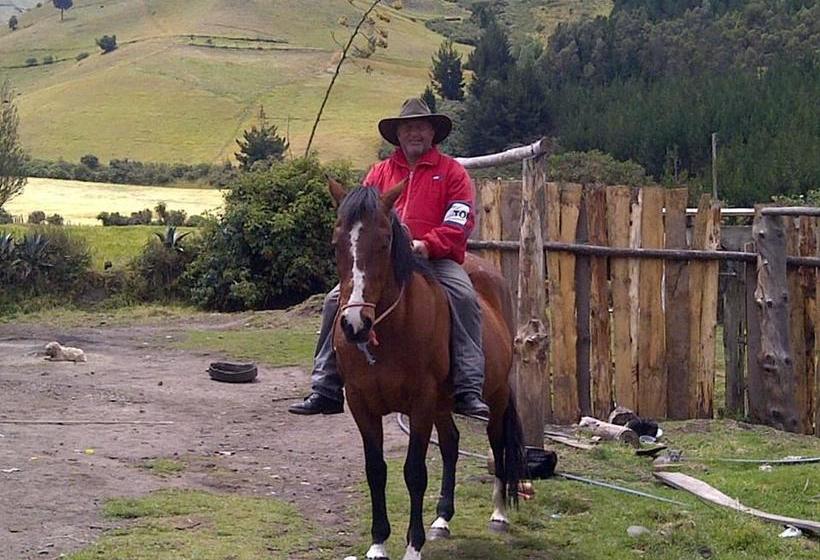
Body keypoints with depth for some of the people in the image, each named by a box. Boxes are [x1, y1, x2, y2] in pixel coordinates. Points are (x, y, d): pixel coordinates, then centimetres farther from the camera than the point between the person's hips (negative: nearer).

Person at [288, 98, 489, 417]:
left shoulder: (452, 172, 7)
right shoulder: (380, 173, 18)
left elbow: (458, 224, -4)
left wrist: (427, 244, -21)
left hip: (437, 259, -3)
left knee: (464, 297, -32)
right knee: (336, 300, -13)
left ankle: (469, 389, -34)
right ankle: (326, 389, -9)